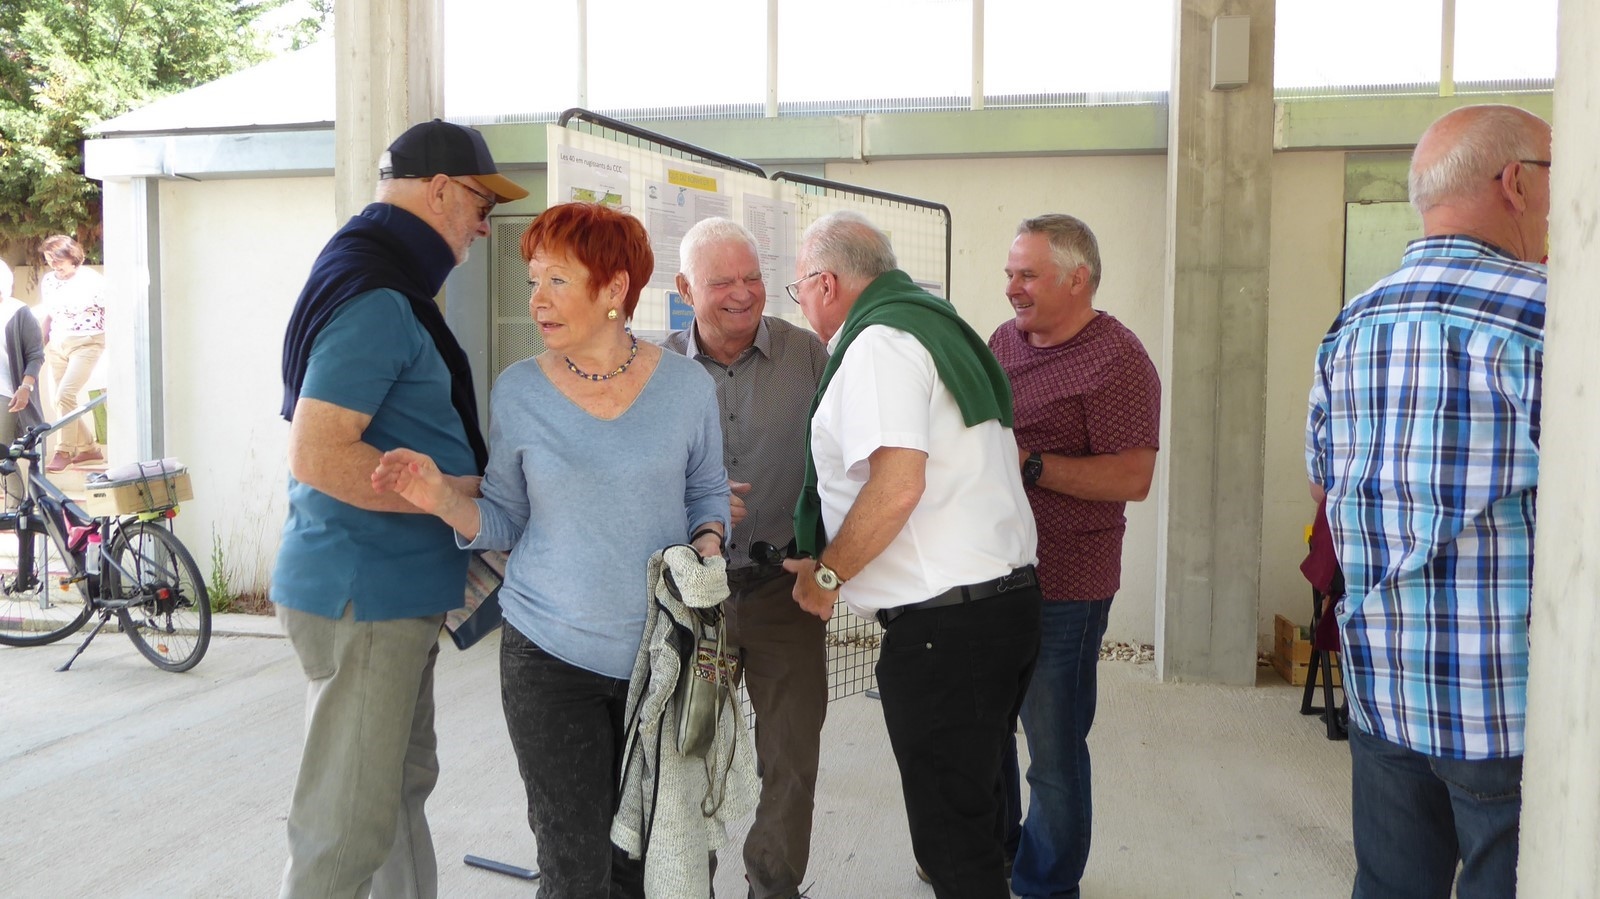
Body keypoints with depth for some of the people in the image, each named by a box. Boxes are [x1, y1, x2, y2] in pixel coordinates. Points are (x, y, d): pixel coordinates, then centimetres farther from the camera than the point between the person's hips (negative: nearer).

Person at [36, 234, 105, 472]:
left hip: (86, 343, -6)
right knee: (57, 400, 4)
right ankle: (88, 448, 17)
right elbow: (48, 317, 18)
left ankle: (64, 452, -9)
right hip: (57, 345, 6)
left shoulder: (93, 280, -7)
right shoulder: (47, 281, 9)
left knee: (65, 395, -18)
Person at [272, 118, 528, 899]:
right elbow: (317, 457, -26)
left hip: (397, 589, 11)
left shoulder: (381, 283, 14)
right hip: (364, 593, -11)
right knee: (349, 823, 0)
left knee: (403, 784, 20)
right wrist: (464, 491, -19)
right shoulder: (377, 299, -18)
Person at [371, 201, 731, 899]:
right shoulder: (517, 392, -2)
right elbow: (504, 522, 4)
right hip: (549, 653, -1)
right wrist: (443, 498, -15)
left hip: (660, 652, 1)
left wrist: (707, 542, -10)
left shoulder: (686, 385, -2)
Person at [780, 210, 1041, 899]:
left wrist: (826, 574, -11)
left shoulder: (877, 343, -12)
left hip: (943, 624, -10)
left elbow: (898, 483, -25)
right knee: (976, 798, 23)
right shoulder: (937, 326, 18)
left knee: (950, 826, 1)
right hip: (1011, 598, 10)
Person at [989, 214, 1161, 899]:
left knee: (1054, 751, 6)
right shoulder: (1005, 340, 10)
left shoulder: (1117, 361, -13)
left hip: (1062, 589, -7)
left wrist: (1027, 462, -24)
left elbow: (1131, 478, -20)